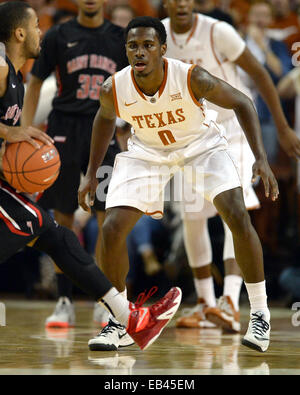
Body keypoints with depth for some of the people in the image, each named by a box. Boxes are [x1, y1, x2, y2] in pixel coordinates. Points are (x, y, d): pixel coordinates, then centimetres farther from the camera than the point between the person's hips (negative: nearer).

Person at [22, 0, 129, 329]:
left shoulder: (120, 39, 7)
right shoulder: (58, 37, 3)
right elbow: (35, 84, 6)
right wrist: (25, 132, -2)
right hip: (64, 129, 0)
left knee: (110, 216, -8)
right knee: (63, 218, 2)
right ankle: (64, 302, 11)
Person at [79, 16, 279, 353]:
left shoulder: (192, 78, -32)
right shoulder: (114, 89, -24)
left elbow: (241, 103, -17)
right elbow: (105, 117, 2)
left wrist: (261, 158, -24)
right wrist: (91, 173, 3)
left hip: (201, 145, -2)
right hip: (146, 151, 2)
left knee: (238, 216, -19)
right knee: (111, 230, -12)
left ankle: (260, 315, -3)